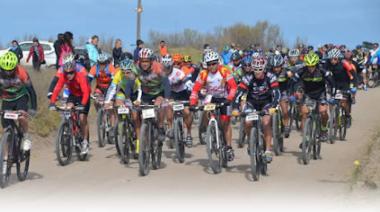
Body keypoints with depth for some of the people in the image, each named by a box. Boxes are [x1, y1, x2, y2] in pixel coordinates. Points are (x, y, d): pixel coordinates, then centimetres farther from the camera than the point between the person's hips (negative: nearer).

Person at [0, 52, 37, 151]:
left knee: (21, 117, -30)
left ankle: (26, 137, -4)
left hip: (21, 97, -3)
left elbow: (31, 90, -23)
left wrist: (33, 108, -27)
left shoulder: (21, 72, -29)